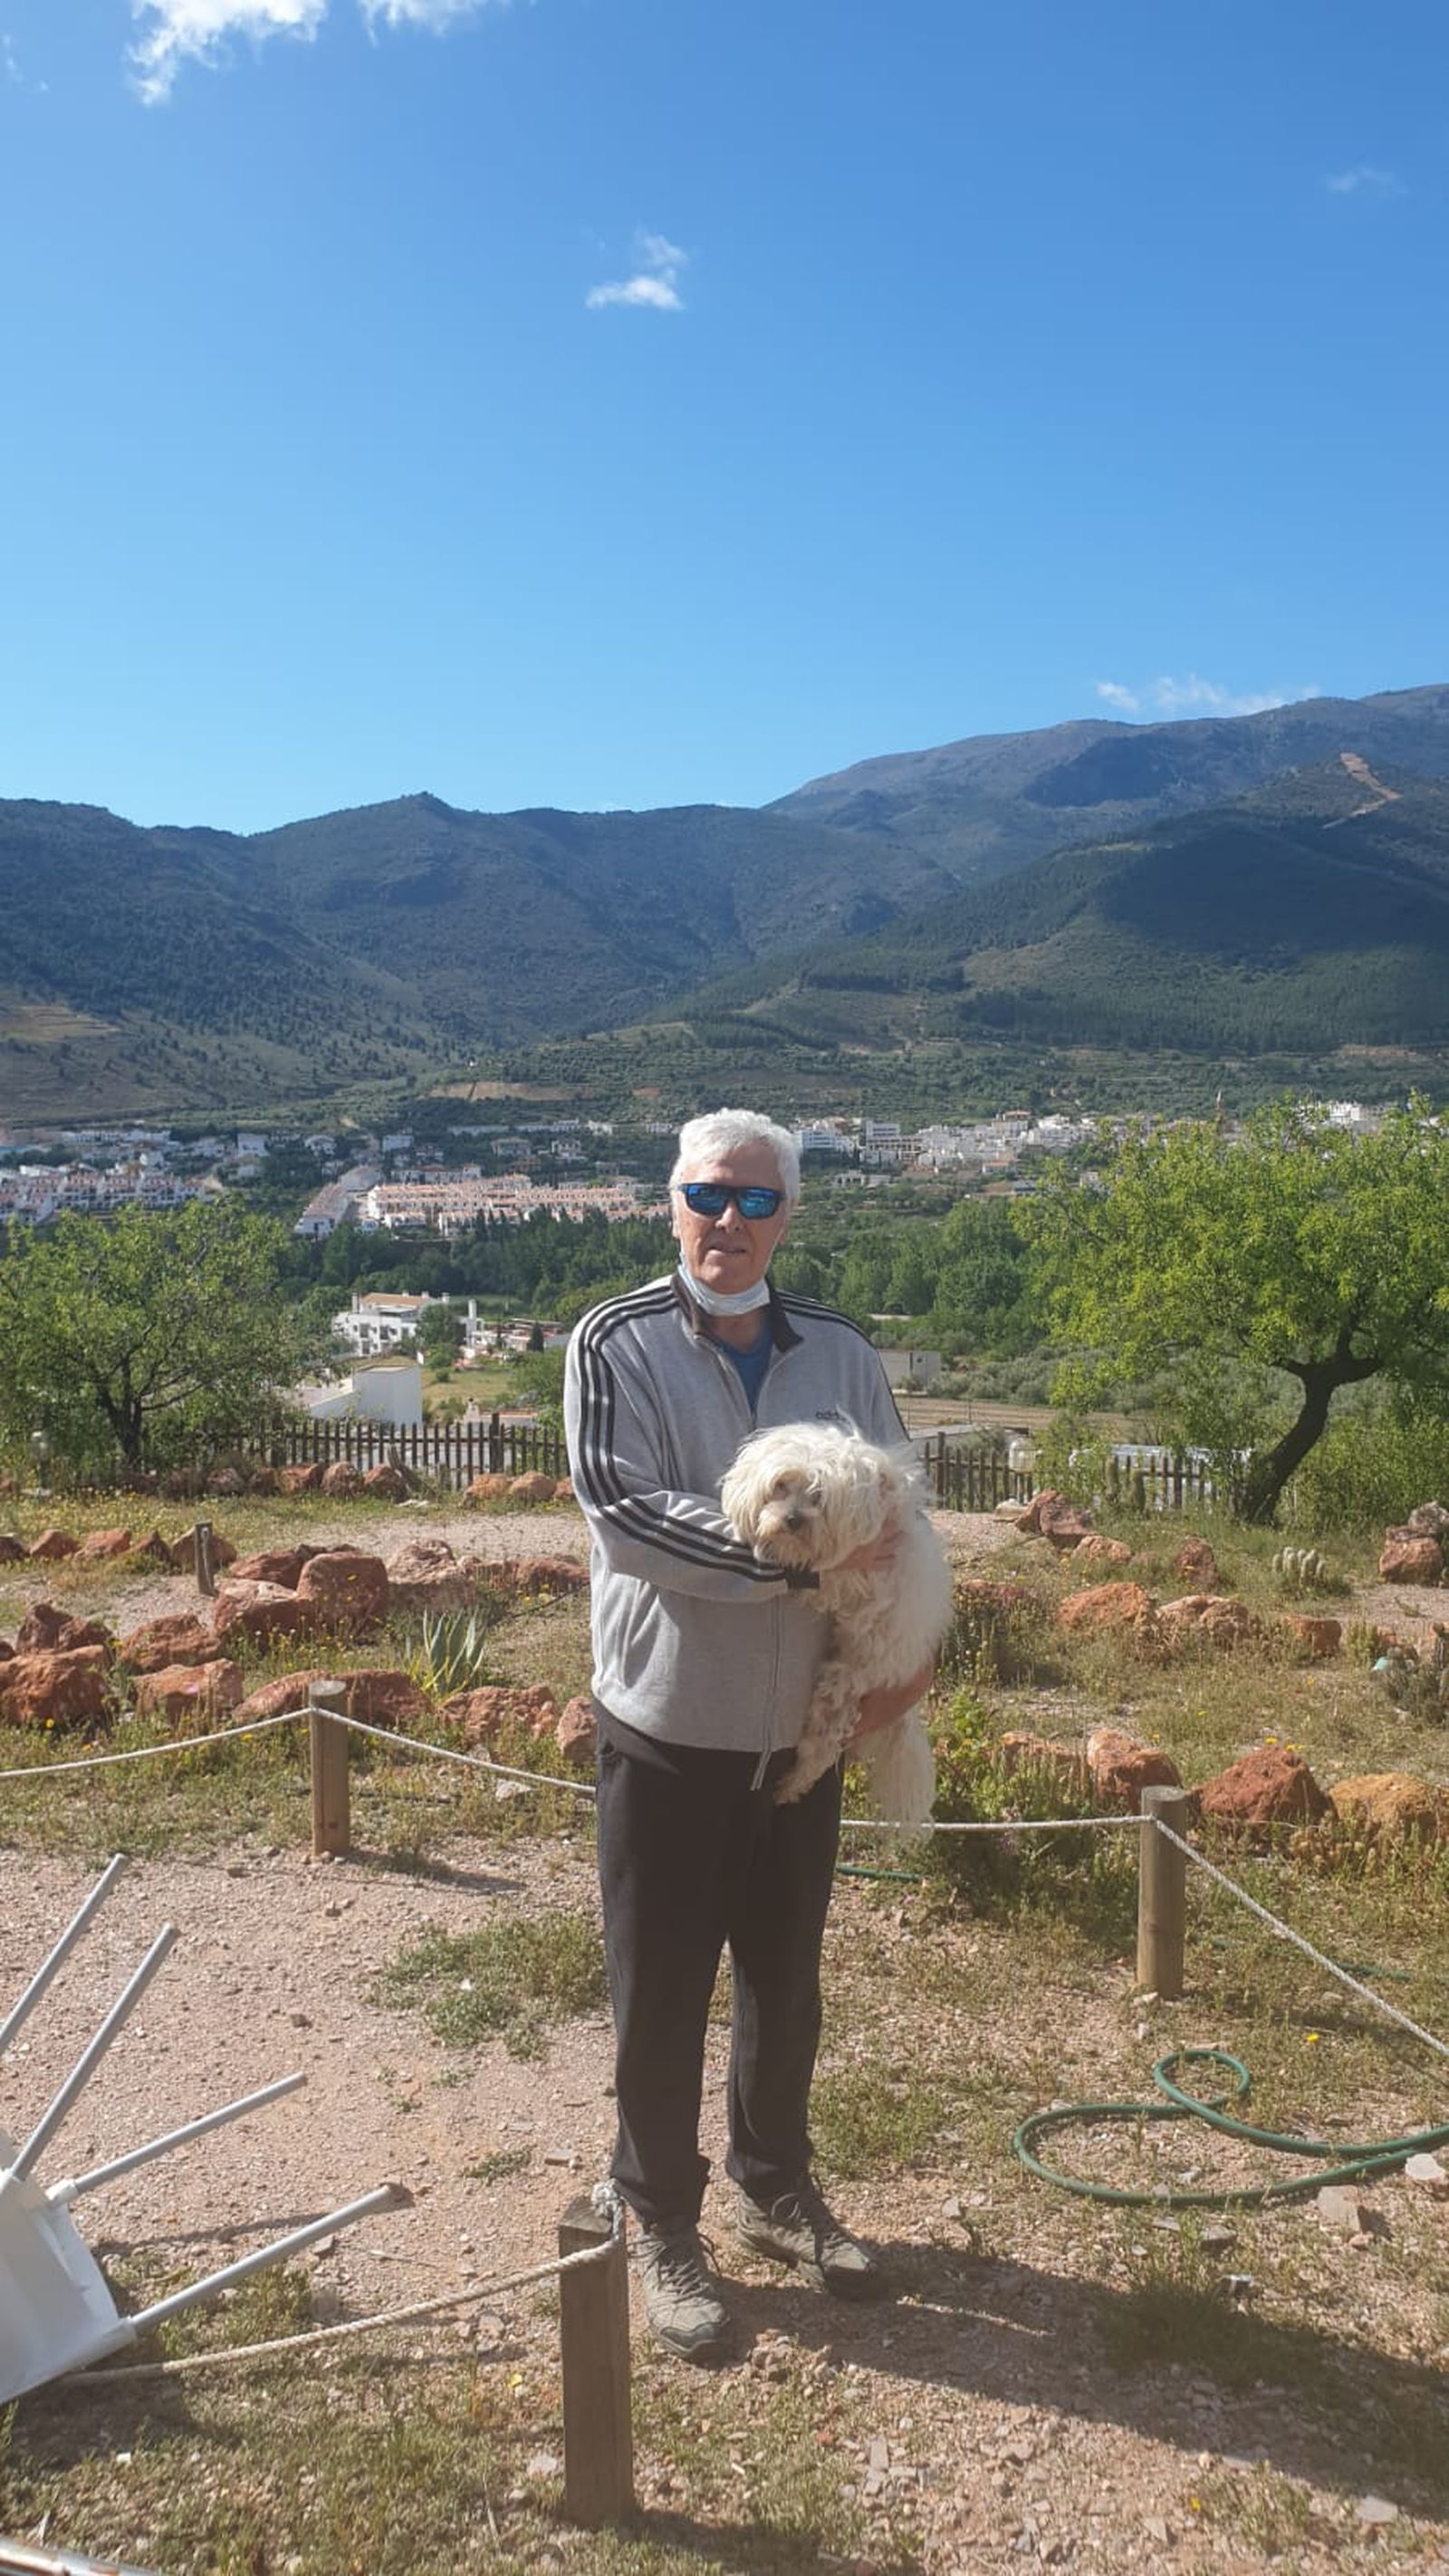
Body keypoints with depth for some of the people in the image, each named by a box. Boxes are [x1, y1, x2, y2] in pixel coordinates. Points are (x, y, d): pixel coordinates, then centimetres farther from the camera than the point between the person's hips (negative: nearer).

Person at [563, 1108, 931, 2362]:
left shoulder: (838, 1350, 1)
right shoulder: (616, 1344, -12)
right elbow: (623, 1515, -22)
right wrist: (800, 1549, -25)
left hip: (801, 1729, 4)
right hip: (668, 1731, -4)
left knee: (786, 1979, 20)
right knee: (662, 1994, 10)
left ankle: (777, 2190, 43)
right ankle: (664, 2230, 32)